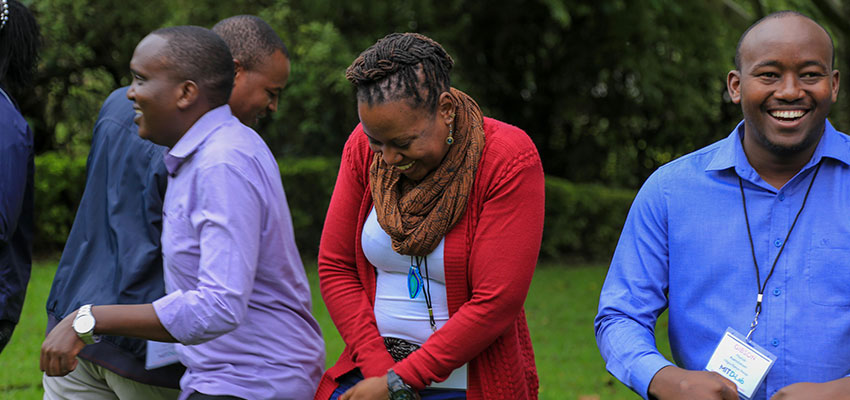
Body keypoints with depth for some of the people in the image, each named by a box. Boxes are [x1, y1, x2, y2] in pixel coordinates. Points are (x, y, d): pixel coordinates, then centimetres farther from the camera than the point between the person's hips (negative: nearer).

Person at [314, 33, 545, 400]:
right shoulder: (366, 147, -1)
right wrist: (379, 369, -9)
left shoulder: (508, 162, -15)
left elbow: (496, 304, -18)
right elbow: (335, 266, 2)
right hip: (375, 365, 4)